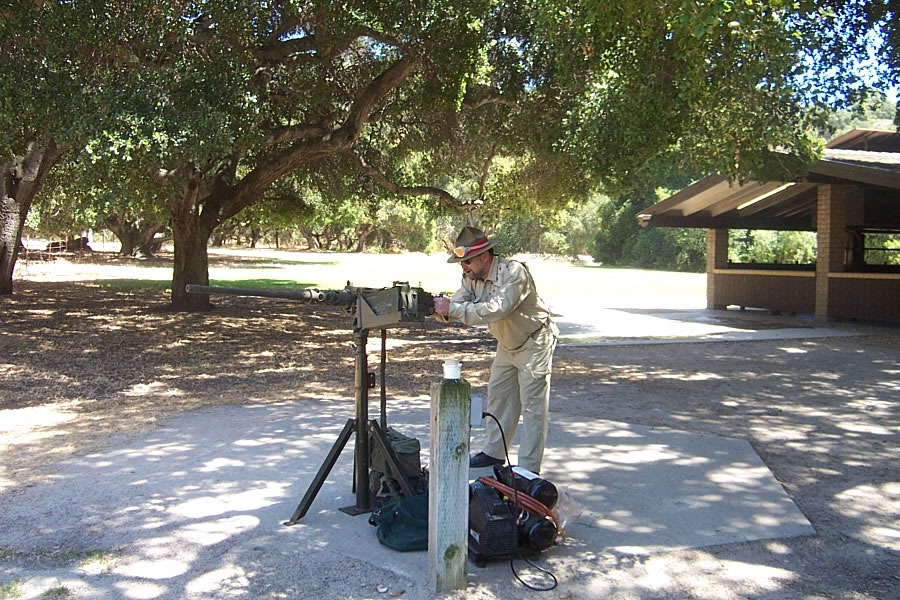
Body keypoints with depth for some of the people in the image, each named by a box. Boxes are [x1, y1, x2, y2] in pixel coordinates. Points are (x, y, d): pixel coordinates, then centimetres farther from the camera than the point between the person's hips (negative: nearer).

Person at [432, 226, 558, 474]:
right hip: (508, 343, 8)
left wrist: (452, 308, -45)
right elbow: (458, 304, -12)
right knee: (498, 395, 14)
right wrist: (439, 309, -35)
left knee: (532, 404, -7)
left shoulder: (514, 272, -31)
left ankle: (529, 470, -2)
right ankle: (495, 452, 28)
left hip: (534, 342, -8)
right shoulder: (472, 276, -6)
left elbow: (496, 309, -42)